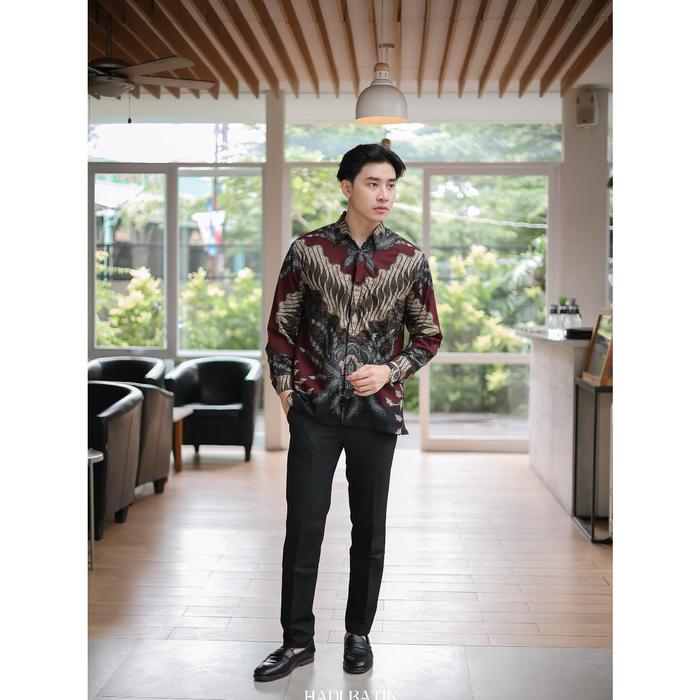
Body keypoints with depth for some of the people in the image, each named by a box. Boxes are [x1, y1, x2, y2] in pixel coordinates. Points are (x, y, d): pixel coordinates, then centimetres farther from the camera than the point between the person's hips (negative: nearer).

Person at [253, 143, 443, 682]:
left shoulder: (410, 259, 1)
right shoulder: (307, 250, -1)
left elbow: (429, 335, 8)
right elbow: (281, 326, 6)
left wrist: (390, 371, -8)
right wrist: (285, 387, 0)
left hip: (377, 409, 1)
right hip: (315, 409, -1)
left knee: (370, 528, 8)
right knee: (304, 523, 1)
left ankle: (359, 633, 24)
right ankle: (298, 640, 13)